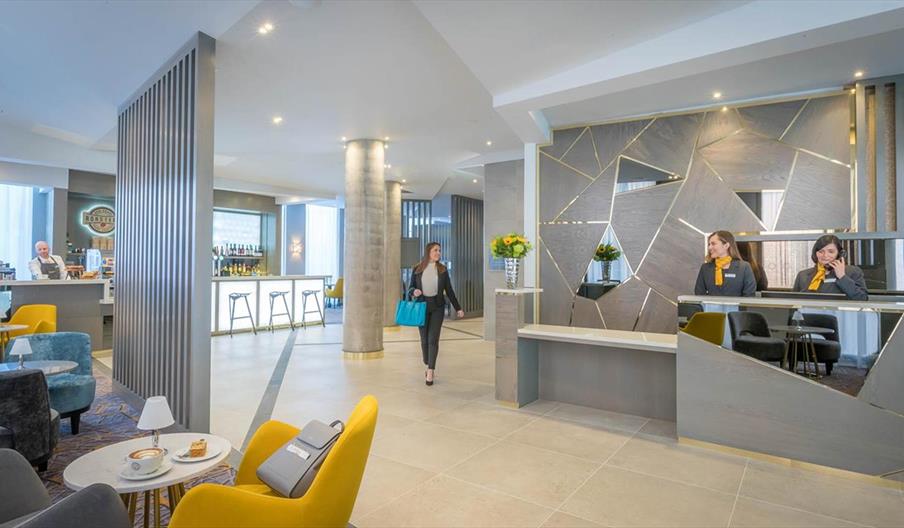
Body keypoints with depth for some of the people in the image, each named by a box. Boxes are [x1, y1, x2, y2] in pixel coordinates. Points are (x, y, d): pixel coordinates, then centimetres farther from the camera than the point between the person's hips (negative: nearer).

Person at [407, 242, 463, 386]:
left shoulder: (442, 270, 1)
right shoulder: (417, 269, -1)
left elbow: (449, 290, 5)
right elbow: (410, 288, 3)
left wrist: (458, 308, 5)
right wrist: (414, 292, -21)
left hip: (437, 307, 0)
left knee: (433, 339, -8)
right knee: (424, 339, 8)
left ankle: (430, 371, -3)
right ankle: (428, 366, 29)